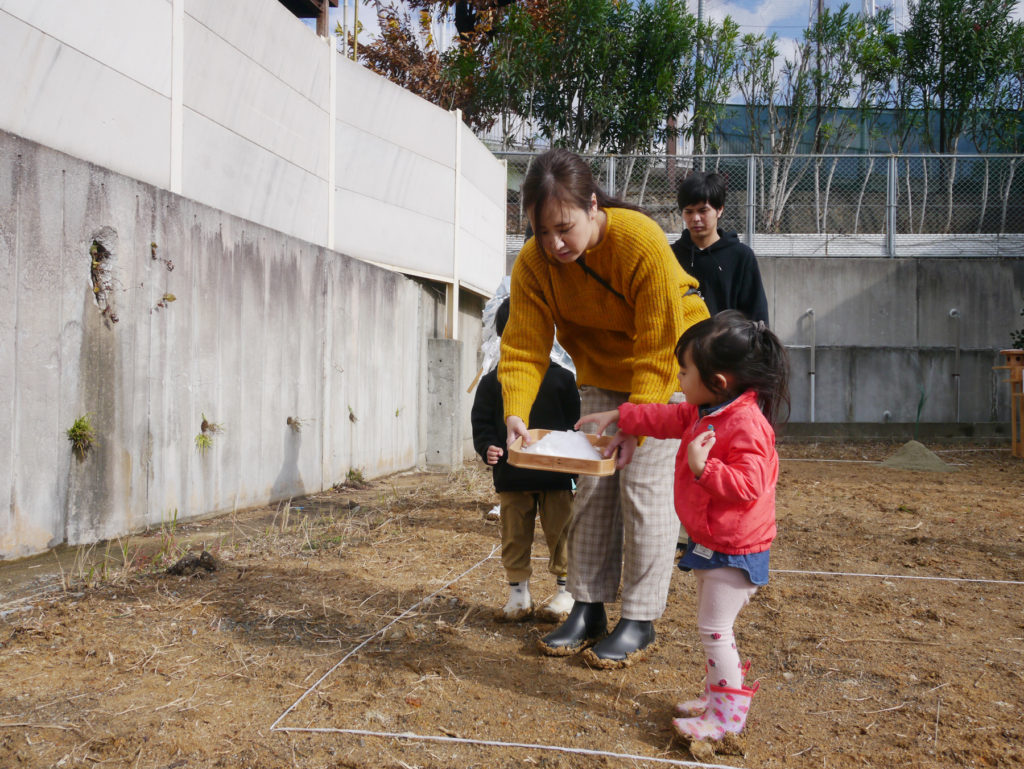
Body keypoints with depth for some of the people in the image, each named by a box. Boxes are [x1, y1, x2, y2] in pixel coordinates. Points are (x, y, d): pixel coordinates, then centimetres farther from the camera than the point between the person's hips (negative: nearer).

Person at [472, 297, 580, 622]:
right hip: (511, 477, 1)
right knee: (515, 536, 9)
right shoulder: (492, 382, 3)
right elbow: (481, 422, 3)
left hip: (556, 476, -1)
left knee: (560, 533, 7)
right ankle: (518, 592, 23)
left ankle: (565, 590, 23)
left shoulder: (561, 378, 2)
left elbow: (576, 424, 4)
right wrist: (487, 448, -17)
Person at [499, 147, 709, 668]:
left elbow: (658, 350, -29)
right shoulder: (534, 262, -18)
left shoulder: (643, 242, -32)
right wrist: (516, 412, -36)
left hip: (669, 368, -5)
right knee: (594, 484, 5)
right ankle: (588, 610, 15)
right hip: (601, 371, 5)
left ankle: (639, 621, 4)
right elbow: (524, 347, -20)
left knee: (645, 484, -8)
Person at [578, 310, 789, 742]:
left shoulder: (747, 423, -26)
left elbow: (747, 484, -31)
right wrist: (617, 416, 21)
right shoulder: (704, 412, 5)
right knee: (712, 625, 19)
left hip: (734, 550, -10)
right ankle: (716, 695, 32)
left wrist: (702, 466, -36)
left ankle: (730, 712, 7)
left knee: (714, 627, -5)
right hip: (710, 544, 10)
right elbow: (666, 419, 20)